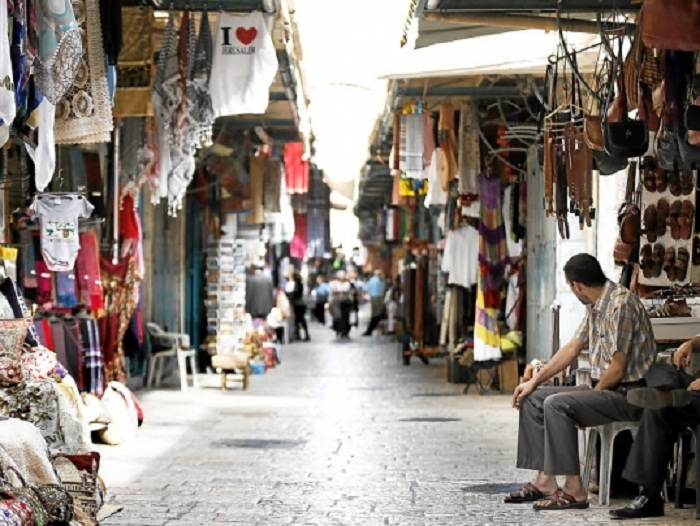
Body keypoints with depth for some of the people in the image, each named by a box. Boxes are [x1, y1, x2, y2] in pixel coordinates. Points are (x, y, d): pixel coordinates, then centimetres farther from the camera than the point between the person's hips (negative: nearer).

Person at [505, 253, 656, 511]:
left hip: (629, 393, -10)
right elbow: (572, 349, 18)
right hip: (605, 389, 10)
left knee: (557, 405, -27)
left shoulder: (620, 304, -19)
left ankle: (573, 490, -25)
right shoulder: (595, 306, 11)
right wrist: (534, 381, 14)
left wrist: (592, 394, -7)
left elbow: (618, 369, -20)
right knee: (532, 399, 8)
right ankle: (545, 481, 2)